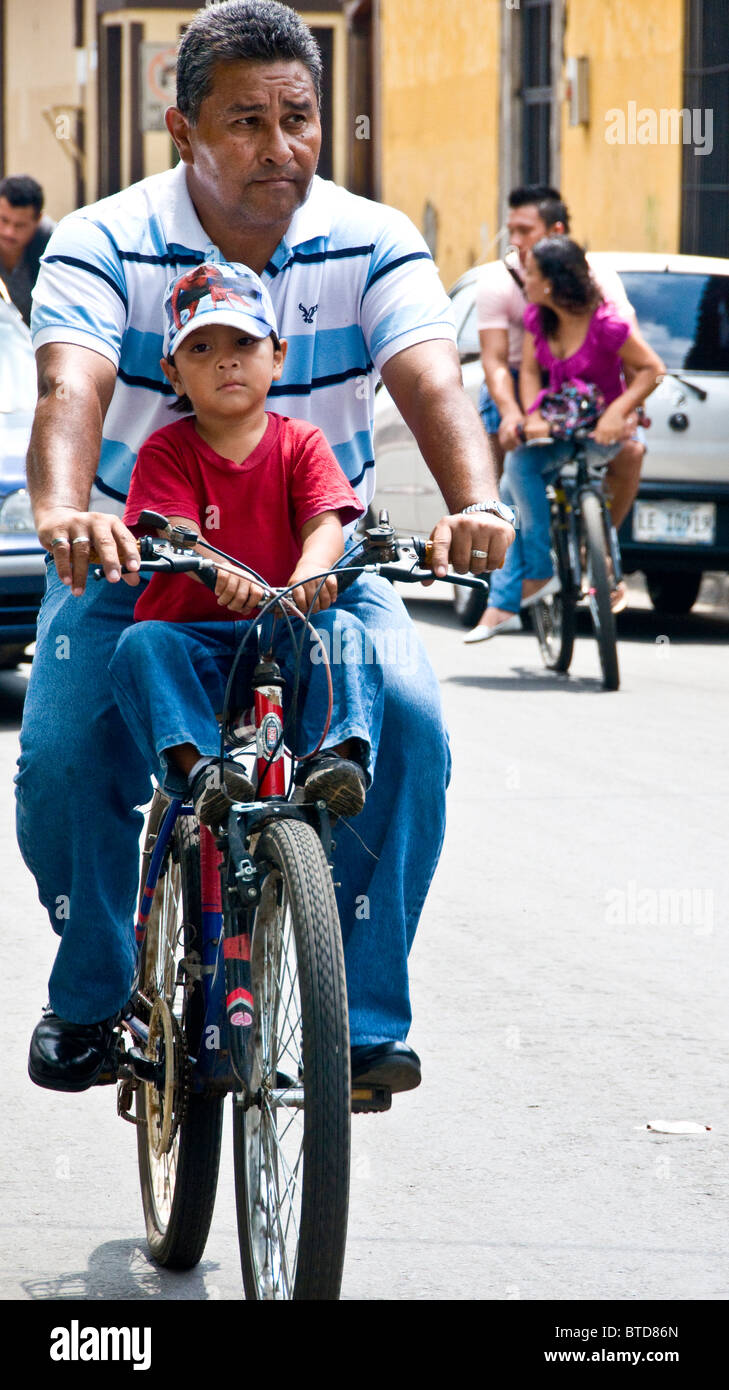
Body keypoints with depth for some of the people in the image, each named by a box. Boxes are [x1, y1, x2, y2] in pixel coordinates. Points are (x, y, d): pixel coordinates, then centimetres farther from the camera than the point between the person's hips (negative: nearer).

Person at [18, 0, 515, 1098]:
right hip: (131, 563, -1)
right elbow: (71, 389, -31)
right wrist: (63, 510, -54)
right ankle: (94, 989, 9)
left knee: (406, 724, -25)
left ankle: (364, 1013, -11)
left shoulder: (371, 245, -9)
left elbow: (432, 380, -25)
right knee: (61, 759, -21)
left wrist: (476, 504, -47)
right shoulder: (104, 247, -13)